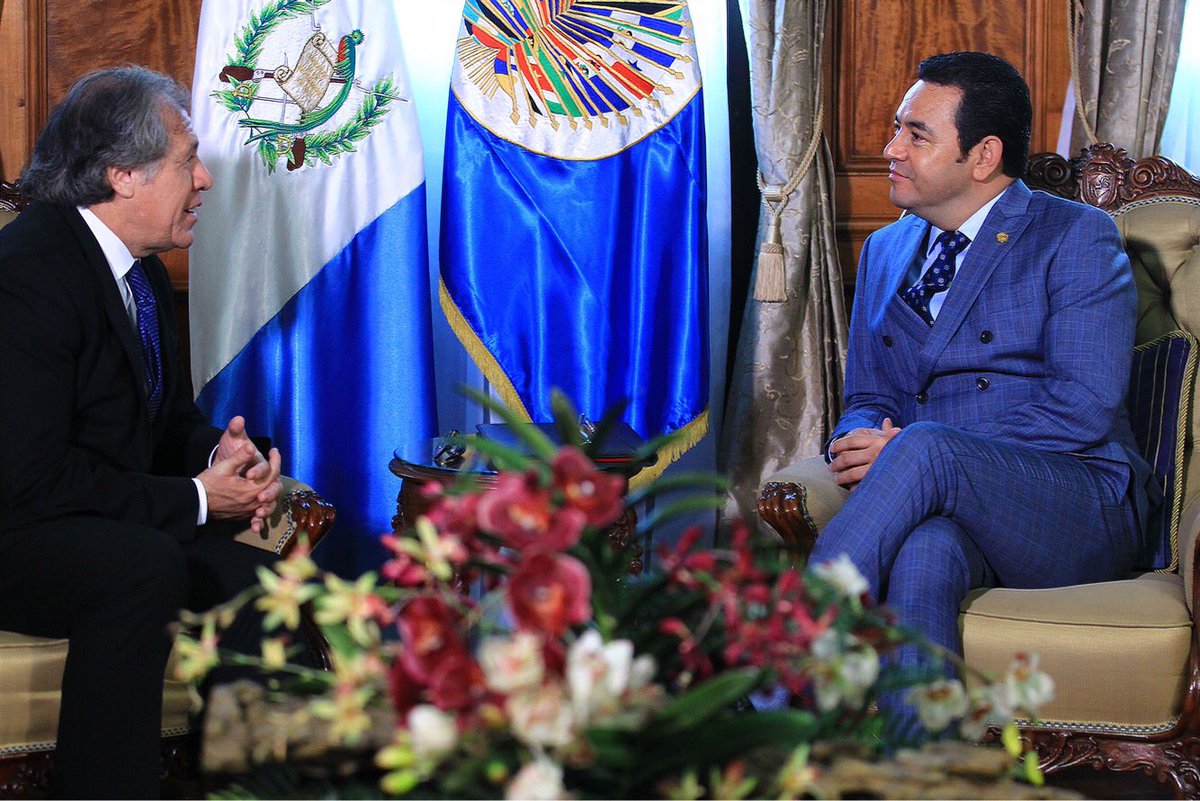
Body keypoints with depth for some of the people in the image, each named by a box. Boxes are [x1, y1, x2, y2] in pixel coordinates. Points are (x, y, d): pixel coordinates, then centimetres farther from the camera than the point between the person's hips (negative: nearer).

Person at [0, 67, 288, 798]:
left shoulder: (141, 272, 9)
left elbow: (169, 416, 18)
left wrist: (221, 454, -6)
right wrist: (195, 498, -20)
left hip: (113, 522, 8)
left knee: (254, 575, -13)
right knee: (146, 570, -34)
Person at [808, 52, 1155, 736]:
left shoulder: (1076, 237, 2)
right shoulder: (886, 251, 21)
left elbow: (1084, 409, -10)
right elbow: (866, 398, 21)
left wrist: (904, 449, -15)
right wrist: (865, 439, -7)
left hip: (1081, 513, -3)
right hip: (944, 508, 4)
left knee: (925, 447, -33)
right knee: (923, 552, -35)